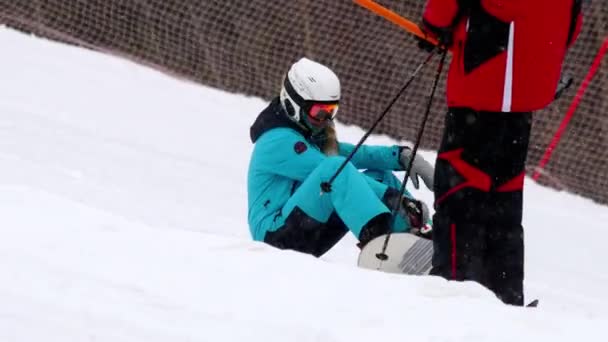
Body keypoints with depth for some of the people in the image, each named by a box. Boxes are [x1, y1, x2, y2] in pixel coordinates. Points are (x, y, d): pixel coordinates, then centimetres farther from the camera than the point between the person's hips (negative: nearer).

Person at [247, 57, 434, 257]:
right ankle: (378, 236, -52)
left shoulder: (310, 137, 19)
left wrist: (401, 156, -8)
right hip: (275, 232, -10)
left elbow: (354, 154, 9)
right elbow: (332, 172, -21)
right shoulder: (280, 141, -12)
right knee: (337, 167, -31)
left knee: (379, 176, 4)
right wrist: (391, 196, -27)